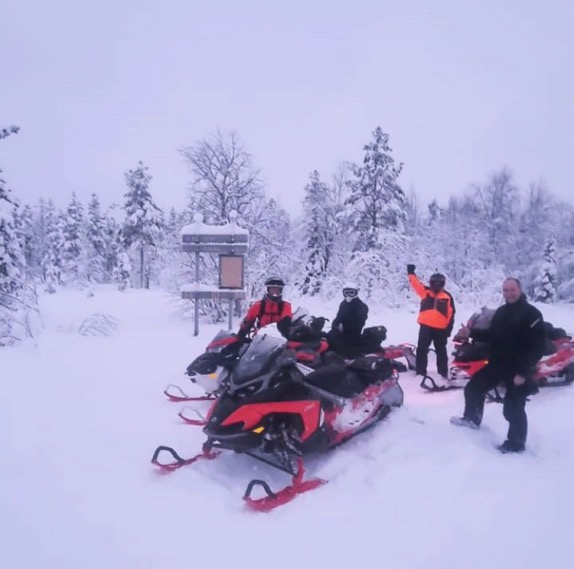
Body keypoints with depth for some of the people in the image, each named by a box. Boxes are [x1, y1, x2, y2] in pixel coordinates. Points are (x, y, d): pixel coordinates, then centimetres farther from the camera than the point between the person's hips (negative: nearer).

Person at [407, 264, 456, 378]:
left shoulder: (447, 297, 3)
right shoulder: (425, 292, 7)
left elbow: (451, 313, 1)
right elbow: (416, 283, 0)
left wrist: (449, 328, -3)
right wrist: (411, 273, -11)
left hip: (441, 329, -1)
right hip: (425, 326, 1)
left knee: (441, 352, 10)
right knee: (421, 350, 4)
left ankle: (443, 373, 20)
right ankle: (420, 372, 11)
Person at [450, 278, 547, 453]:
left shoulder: (531, 313, -14)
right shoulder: (501, 311, 9)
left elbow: (538, 346, -18)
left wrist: (523, 371, -23)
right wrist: (472, 333, 2)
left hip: (518, 369, -8)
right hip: (497, 364, 8)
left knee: (513, 408, -5)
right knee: (473, 388, 14)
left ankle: (516, 443, 15)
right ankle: (472, 419, 36)